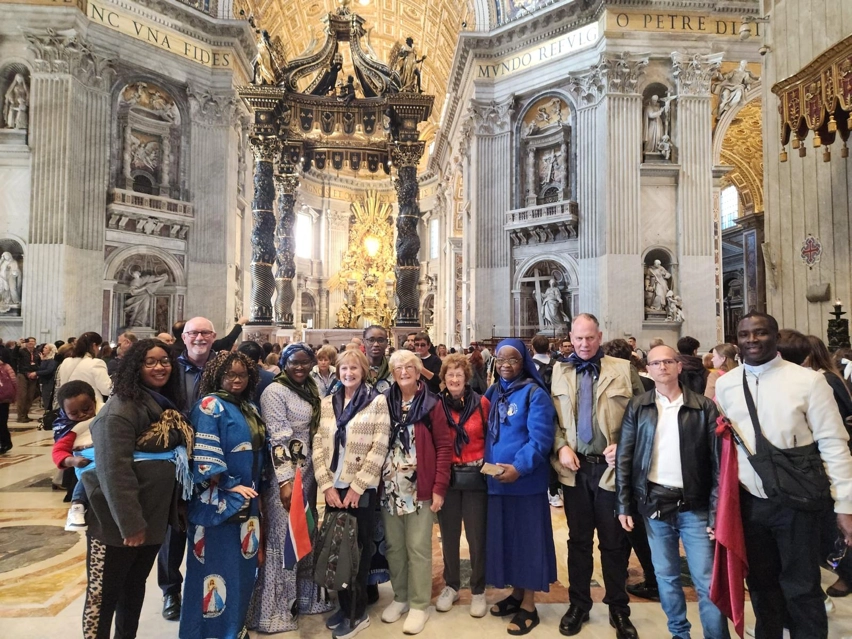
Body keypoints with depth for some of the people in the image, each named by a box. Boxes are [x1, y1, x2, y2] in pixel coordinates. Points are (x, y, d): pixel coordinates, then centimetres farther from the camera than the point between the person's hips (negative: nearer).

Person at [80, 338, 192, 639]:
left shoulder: (168, 405, 8)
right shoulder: (121, 409, -18)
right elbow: (114, 470, -23)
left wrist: (169, 510, 13)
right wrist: (130, 522, -24)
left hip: (154, 517, 8)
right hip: (118, 521, -8)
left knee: (135, 586, 21)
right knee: (103, 593, 6)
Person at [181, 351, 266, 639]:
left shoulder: (250, 408, 12)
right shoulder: (210, 405, -10)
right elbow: (205, 453, -18)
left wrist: (256, 491, 13)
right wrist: (227, 488, -19)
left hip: (247, 500, 8)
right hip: (217, 501, -7)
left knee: (242, 565, 16)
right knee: (217, 565, 3)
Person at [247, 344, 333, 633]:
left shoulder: (310, 390, 9)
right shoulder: (275, 391, -13)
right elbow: (277, 439, -17)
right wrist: (286, 480, -20)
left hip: (308, 471, 7)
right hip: (284, 474, -7)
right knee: (283, 538, 1)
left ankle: (305, 597, 31)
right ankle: (274, 610, 16)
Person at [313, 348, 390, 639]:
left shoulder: (377, 401, -4)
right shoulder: (327, 403, 7)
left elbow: (379, 448, -9)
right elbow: (318, 446, 4)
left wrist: (356, 487, -11)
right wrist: (326, 485, -6)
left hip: (362, 488, -3)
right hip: (333, 487, 4)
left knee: (359, 547, 7)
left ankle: (357, 612, 22)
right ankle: (343, 605, 30)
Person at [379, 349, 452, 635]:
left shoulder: (431, 403, -5)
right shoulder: (385, 401, 4)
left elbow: (444, 446, -6)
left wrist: (439, 487, -10)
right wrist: (376, 480, 1)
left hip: (420, 487, -3)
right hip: (389, 486, 3)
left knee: (418, 548, 5)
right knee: (394, 546, 14)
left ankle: (419, 605, 21)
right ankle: (400, 597, 32)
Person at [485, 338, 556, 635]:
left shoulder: (534, 394, -10)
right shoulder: (493, 392, 9)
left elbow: (540, 439, -17)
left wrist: (519, 467, -28)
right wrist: (487, 464, 3)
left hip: (525, 481, -6)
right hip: (496, 480, 6)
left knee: (527, 538, 5)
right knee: (505, 537, 15)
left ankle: (528, 605, 20)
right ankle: (516, 593, 33)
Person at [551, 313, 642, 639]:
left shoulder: (623, 369, -2)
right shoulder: (559, 371, 5)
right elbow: (552, 417, 7)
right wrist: (561, 446, -7)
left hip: (610, 467, -2)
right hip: (574, 467, 2)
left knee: (614, 542, 11)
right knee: (578, 540, 15)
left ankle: (619, 608, 29)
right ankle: (578, 604, 31)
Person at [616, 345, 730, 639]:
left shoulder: (704, 407, -4)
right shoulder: (637, 407, 0)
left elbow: (717, 462, -4)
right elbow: (624, 458, 2)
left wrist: (717, 512, -7)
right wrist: (624, 505, -1)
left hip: (694, 505, -2)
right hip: (654, 503, 2)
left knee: (707, 581, 4)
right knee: (666, 576, 15)